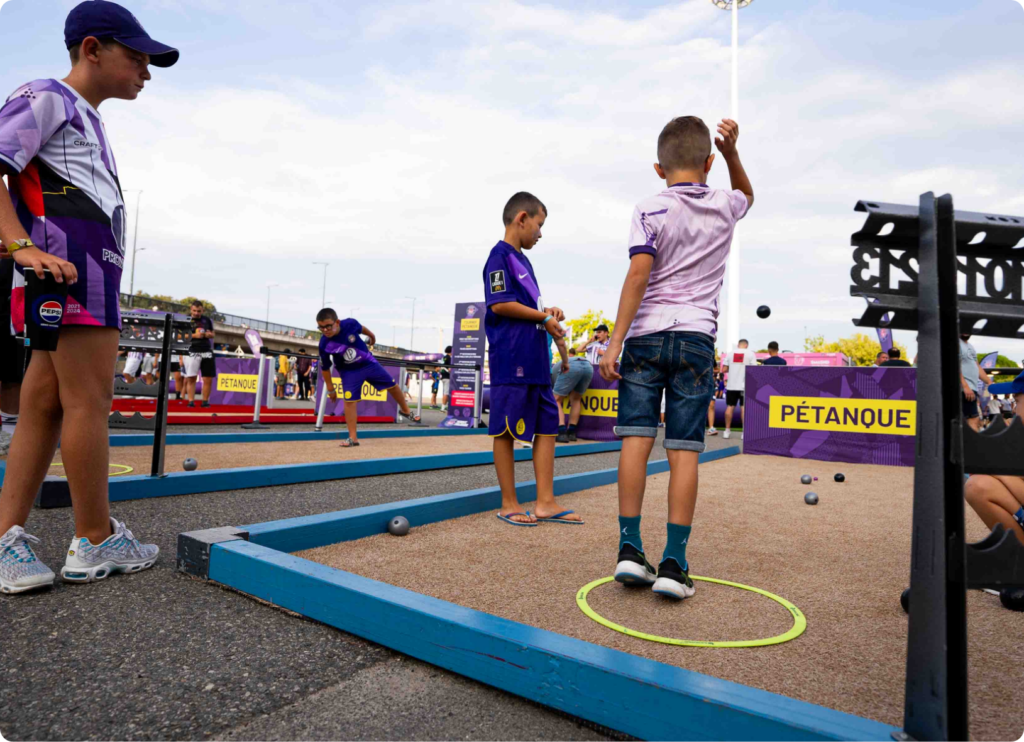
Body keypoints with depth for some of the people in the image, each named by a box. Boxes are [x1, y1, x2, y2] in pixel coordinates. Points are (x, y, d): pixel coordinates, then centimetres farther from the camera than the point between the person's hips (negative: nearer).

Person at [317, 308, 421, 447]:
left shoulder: (350, 324, -25)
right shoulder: (324, 345, -26)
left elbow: (361, 328, 1)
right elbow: (325, 368, -12)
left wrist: (372, 336, 20)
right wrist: (330, 389, -5)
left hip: (369, 363, 2)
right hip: (349, 372, -2)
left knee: (392, 385, 12)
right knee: (349, 401, -14)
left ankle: (405, 410, 38)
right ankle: (353, 437, -5)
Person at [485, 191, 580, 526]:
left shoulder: (522, 259, 21)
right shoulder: (500, 255, -7)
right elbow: (500, 304, -17)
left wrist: (547, 313, 7)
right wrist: (544, 316, -9)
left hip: (535, 360, 10)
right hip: (511, 360, -10)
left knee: (547, 425, 9)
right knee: (506, 430, 0)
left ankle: (545, 503, 15)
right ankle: (508, 505, 11)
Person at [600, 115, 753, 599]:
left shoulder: (650, 211, 3)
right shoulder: (724, 207, 14)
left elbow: (638, 273, -10)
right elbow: (747, 194, 39)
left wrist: (615, 341, -11)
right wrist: (732, 151, 25)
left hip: (646, 334, -1)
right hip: (696, 336, 2)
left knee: (636, 437, -1)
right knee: (684, 450, -1)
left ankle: (629, 549, 0)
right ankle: (674, 562, 0)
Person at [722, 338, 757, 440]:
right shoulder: (750, 354, -2)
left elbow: (724, 369, 6)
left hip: (731, 385, 2)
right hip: (745, 385, -2)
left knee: (730, 406, 9)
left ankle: (727, 430, 11)